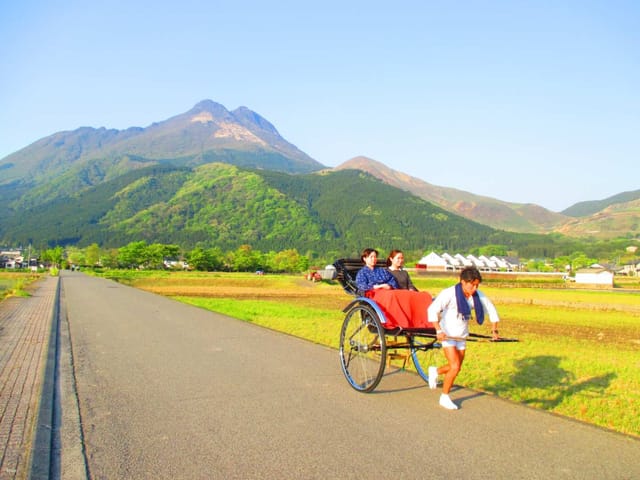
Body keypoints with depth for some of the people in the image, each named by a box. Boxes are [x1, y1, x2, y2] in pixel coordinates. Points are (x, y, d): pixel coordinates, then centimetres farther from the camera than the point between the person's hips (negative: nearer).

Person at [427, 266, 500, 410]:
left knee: (457, 367, 12)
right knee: (455, 367, -12)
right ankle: (444, 397, 9)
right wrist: (439, 330, -39)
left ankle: (435, 371, 42)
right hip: (447, 334, -6)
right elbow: (432, 310, -30)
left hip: (462, 335, 6)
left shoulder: (477, 295, -4)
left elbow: (491, 310, 10)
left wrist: (494, 330, 5)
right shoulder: (450, 293, -21)